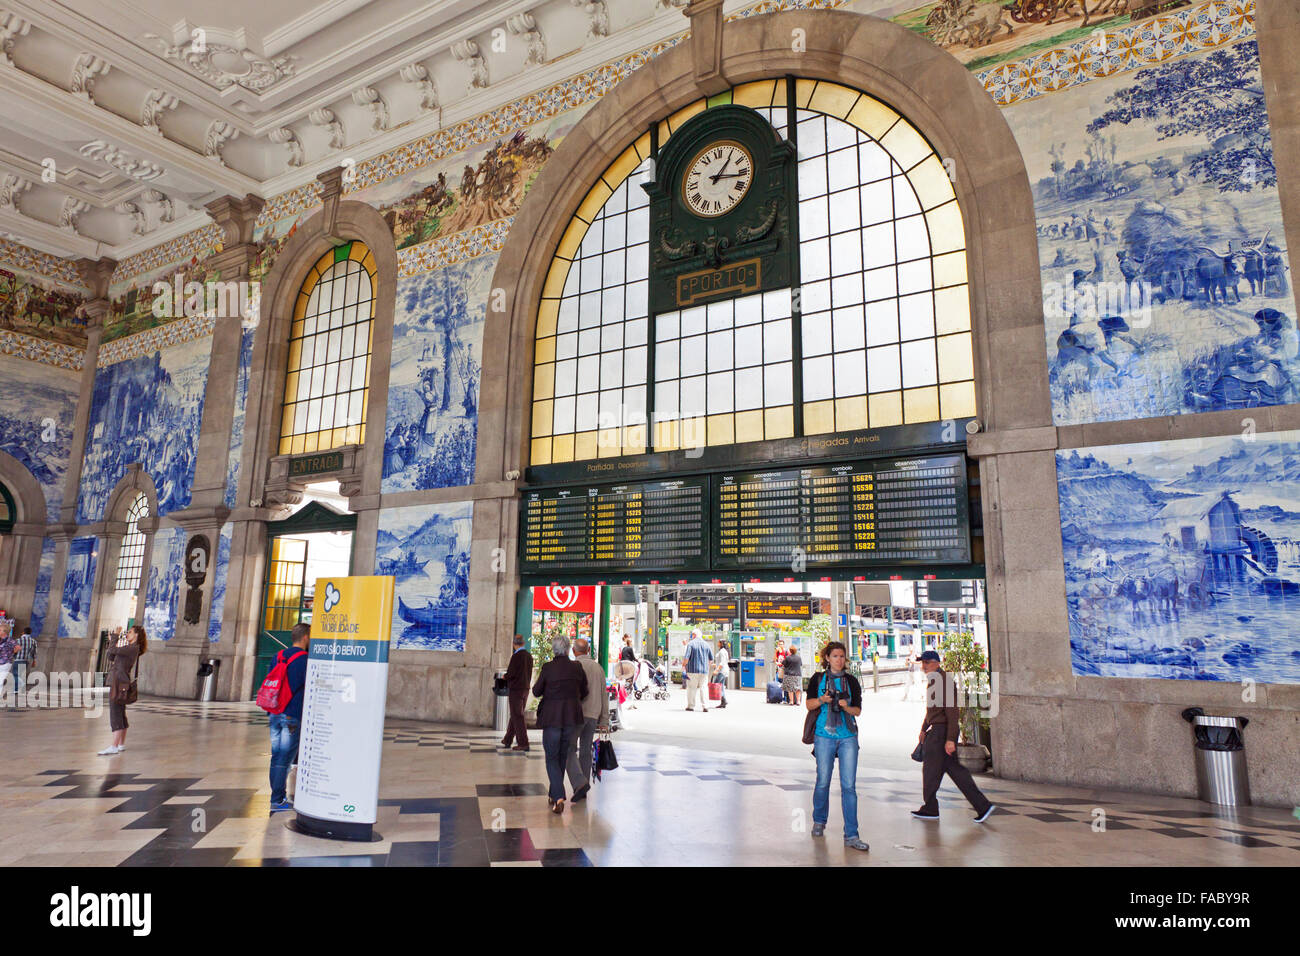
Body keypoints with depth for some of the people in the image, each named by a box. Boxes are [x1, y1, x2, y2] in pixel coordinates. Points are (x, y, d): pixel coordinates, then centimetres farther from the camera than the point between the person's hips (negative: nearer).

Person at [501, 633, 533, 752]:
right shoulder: (529, 656, 6)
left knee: (517, 717, -3)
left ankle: (523, 744, -3)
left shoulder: (516, 656, -17)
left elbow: (510, 674, -17)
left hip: (516, 689, -8)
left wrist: (504, 676, 3)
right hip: (525, 688, 8)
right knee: (515, 715, 16)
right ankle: (507, 740, 27)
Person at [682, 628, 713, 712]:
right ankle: (705, 706, -2)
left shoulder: (690, 644, -5)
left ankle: (691, 706, 9)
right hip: (704, 670, 3)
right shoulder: (706, 644, 7)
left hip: (693, 670, -3)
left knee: (691, 688, 6)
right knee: (703, 688, 6)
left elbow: (687, 657, -13)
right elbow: (711, 659, 11)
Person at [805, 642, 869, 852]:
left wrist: (846, 707, -14)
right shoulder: (818, 679, 5)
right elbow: (809, 704, 5)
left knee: (849, 785, -5)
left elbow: (858, 709, 7)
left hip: (848, 737, 1)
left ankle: (851, 836, -1)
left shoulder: (851, 681, 7)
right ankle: (819, 822, 31)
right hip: (824, 736, -1)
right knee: (823, 781, 6)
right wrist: (822, 700, -14)